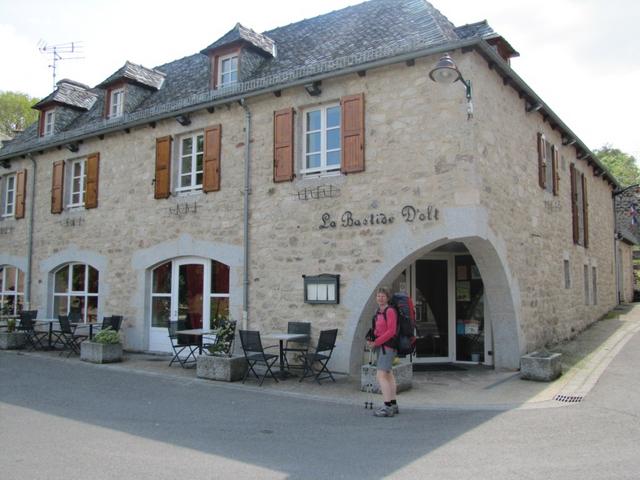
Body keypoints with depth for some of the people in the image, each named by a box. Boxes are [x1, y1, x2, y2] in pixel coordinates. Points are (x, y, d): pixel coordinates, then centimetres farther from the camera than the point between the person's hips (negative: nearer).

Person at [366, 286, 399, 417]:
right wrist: (370, 340, 0)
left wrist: (376, 342, -17)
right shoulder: (379, 311, 10)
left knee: (381, 375, -13)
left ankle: (388, 407, -10)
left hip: (387, 346, -10)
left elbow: (391, 331, -20)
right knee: (388, 375, 16)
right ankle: (393, 405, 27)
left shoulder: (390, 311, -15)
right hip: (381, 346, 10)